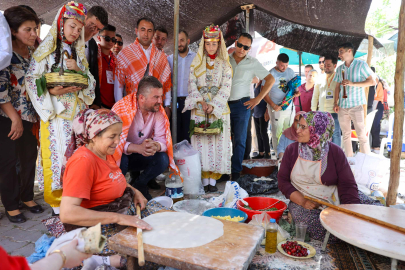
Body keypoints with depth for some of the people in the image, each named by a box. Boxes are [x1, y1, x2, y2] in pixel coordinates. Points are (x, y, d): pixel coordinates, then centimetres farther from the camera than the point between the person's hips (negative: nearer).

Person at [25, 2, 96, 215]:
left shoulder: (78, 53, 15)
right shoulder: (46, 49, 2)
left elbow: (90, 82, 11)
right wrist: (52, 91, -21)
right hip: (54, 112, -4)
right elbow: (32, 79, -5)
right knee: (56, 153, -3)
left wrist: (78, 70, -8)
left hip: (76, 112, 4)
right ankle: (55, 200, 11)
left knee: (74, 153, 4)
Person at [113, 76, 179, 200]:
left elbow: (162, 140, -13)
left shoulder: (158, 112, -9)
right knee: (121, 159, -36)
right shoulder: (122, 108, -23)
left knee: (163, 159, -23)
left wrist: (156, 146, -39)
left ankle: (138, 185, 4)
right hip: (119, 156, -3)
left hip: (140, 157, 4)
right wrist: (138, 148, -47)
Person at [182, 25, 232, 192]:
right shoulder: (196, 63, 10)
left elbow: (226, 88, -3)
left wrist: (213, 105, -15)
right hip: (199, 109, 1)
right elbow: (192, 84, 2)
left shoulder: (225, 64, 6)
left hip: (219, 109, 0)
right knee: (201, 142, -2)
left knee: (217, 142, -3)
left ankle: (213, 180, 4)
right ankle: (204, 180, 5)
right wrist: (201, 101, -13)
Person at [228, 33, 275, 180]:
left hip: (241, 105, -1)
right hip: (224, 104, 1)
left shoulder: (253, 63, 3)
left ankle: (236, 171, 13)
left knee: (239, 140, 2)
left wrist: (258, 99, -2)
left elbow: (270, 79, 5)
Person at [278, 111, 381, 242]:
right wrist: (302, 201, -15)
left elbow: (347, 184, -5)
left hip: (335, 199, 2)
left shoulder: (335, 152, -1)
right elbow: (282, 180, 1)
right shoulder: (292, 150, 1)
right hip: (302, 201, -1)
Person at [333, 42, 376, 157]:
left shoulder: (361, 65, -1)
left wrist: (352, 83, -16)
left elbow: (372, 81, -6)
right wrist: (335, 103, 4)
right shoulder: (339, 68, 14)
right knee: (346, 135, 8)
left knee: (361, 135, -6)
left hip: (356, 105, -5)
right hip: (342, 106, 5)